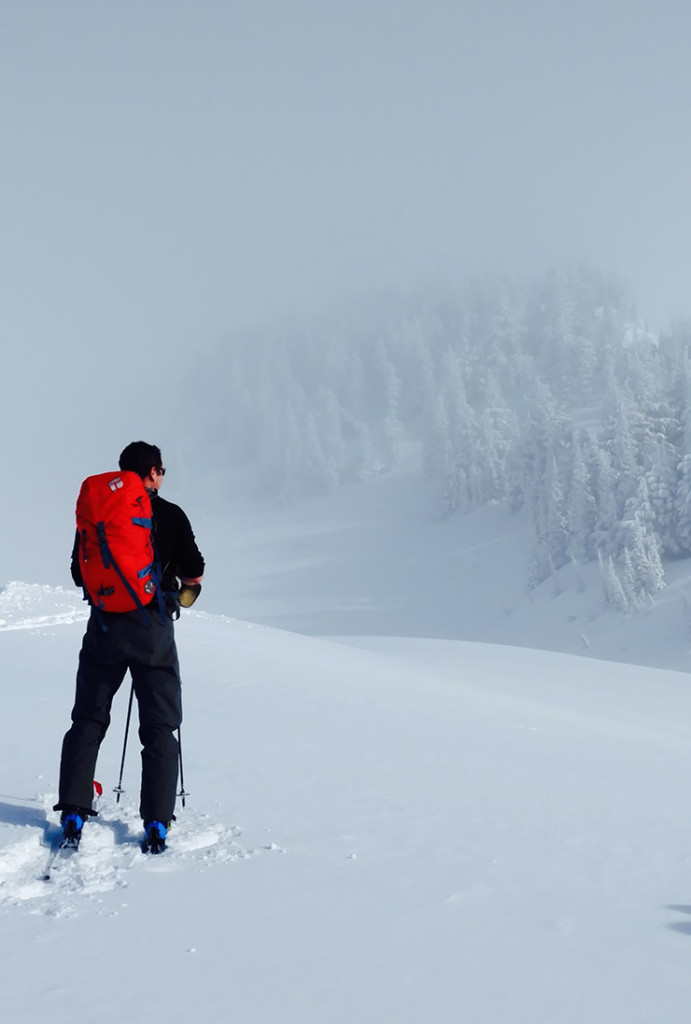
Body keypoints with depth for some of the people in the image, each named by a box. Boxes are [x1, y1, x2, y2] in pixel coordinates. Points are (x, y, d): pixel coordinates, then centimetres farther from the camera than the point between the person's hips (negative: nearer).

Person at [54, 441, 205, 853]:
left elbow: (78, 574, 10)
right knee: (160, 728, 5)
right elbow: (194, 575, -3)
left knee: (87, 722, 13)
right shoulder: (170, 514, -3)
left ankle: (73, 815, 7)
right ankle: (157, 825, 0)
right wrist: (180, 595, 19)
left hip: (104, 627, 2)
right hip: (154, 630, -2)